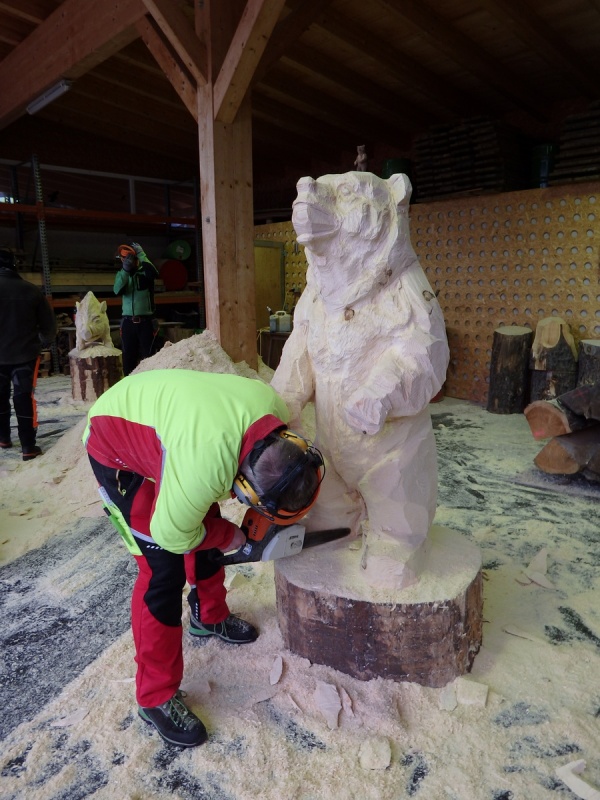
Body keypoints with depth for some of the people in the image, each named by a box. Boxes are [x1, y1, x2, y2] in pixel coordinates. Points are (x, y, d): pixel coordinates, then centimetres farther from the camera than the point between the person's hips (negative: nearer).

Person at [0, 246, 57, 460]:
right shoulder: (31, 290, -6)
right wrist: (41, 343, 17)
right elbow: (49, 324, 0)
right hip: (25, 354, 0)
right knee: (24, 398, 2)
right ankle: (28, 447, 0)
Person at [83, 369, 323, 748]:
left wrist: (261, 518, -3)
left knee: (205, 521, 16)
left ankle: (210, 616, 42)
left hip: (154, 420, 8)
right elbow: (171, 535, -26)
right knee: (164, 569, -8)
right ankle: (157, 697, 11)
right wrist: (228, 537, -8)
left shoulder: (272, 407, -21)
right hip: (117, 447, -7)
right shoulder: (207, 463, -42)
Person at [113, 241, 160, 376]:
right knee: (128, 356, 4)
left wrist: (141, 254, -19)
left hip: (146, 321, -3)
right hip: (128, 321, 3)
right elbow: (117, 290, -8)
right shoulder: (122, 273, 10)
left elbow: (154, 273, -24)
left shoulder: (145, 271, 0)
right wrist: (125, 270, -17)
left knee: (147, 356, -1)